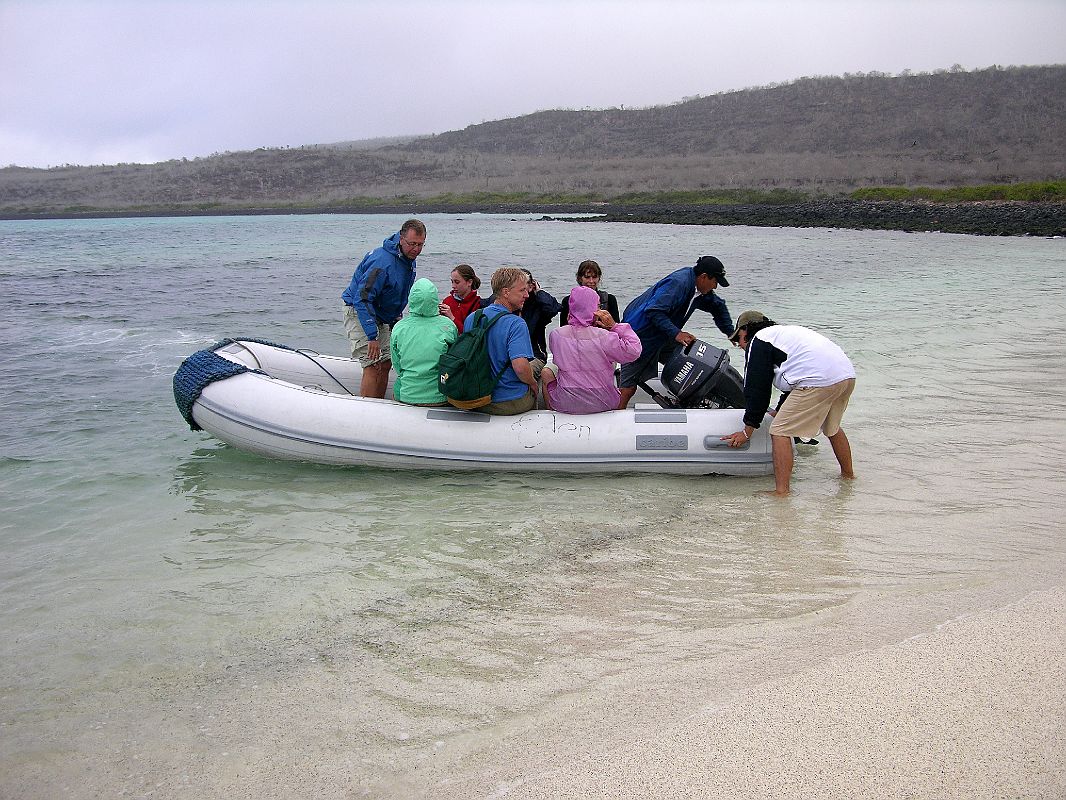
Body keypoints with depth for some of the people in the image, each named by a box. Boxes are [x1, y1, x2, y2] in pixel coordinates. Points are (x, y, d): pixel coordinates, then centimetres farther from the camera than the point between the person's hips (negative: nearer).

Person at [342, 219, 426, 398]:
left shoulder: (409, 259, 1)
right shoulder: (383, 261, -29)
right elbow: (362, 298, -32)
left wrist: (396, 317, 18)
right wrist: (372, 336, -35)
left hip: (381, 316, 9)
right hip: (359, 313, -9)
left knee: (385, 364, 7)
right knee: (373, 366, -16)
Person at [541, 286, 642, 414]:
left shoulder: (556, 335, -10)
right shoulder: (604, 337, -18)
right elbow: (634, 350, -11)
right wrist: (614, 326, -7)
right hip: (602, 403, -1)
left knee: (547, 372, 32)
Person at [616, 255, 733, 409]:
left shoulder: (701, 291, 4)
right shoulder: (678, 283, -25)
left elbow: (718, 306, 23)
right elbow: (654, 311, -33)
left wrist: (731, 333, 21)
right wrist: (676, 334, -36)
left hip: (661, 337, 9)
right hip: (640, 335, -9)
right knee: (628, 388, -11)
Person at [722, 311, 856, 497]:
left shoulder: (757, 342, 7)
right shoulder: (786, 331, 34)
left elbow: (756, 389, 5)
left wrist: (747, 430, 10)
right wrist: (781, 410, 51)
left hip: (819, 381, -9)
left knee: (780, 432, -3)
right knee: (832, 428, 32)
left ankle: (781, 491, -6)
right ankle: (848, 474, 47)